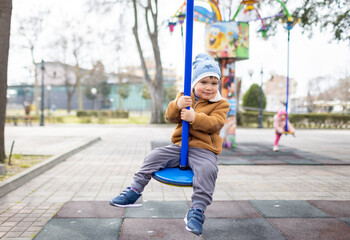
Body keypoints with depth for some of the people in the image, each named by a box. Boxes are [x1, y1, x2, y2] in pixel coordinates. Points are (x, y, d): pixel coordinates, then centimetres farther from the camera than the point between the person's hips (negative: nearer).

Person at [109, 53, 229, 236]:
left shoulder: (220, 104, 4)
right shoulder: (184, 97, 14)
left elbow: (216, 123, -14)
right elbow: (170, 117, 2)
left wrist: (195, 117, -27)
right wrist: (177, 105, -20)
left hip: (203, 149, -4)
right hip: (180, 146, 4)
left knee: (207, 169, -33)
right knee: (154, 156, -8)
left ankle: (197, 211, -27)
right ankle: (134, 191, 1)